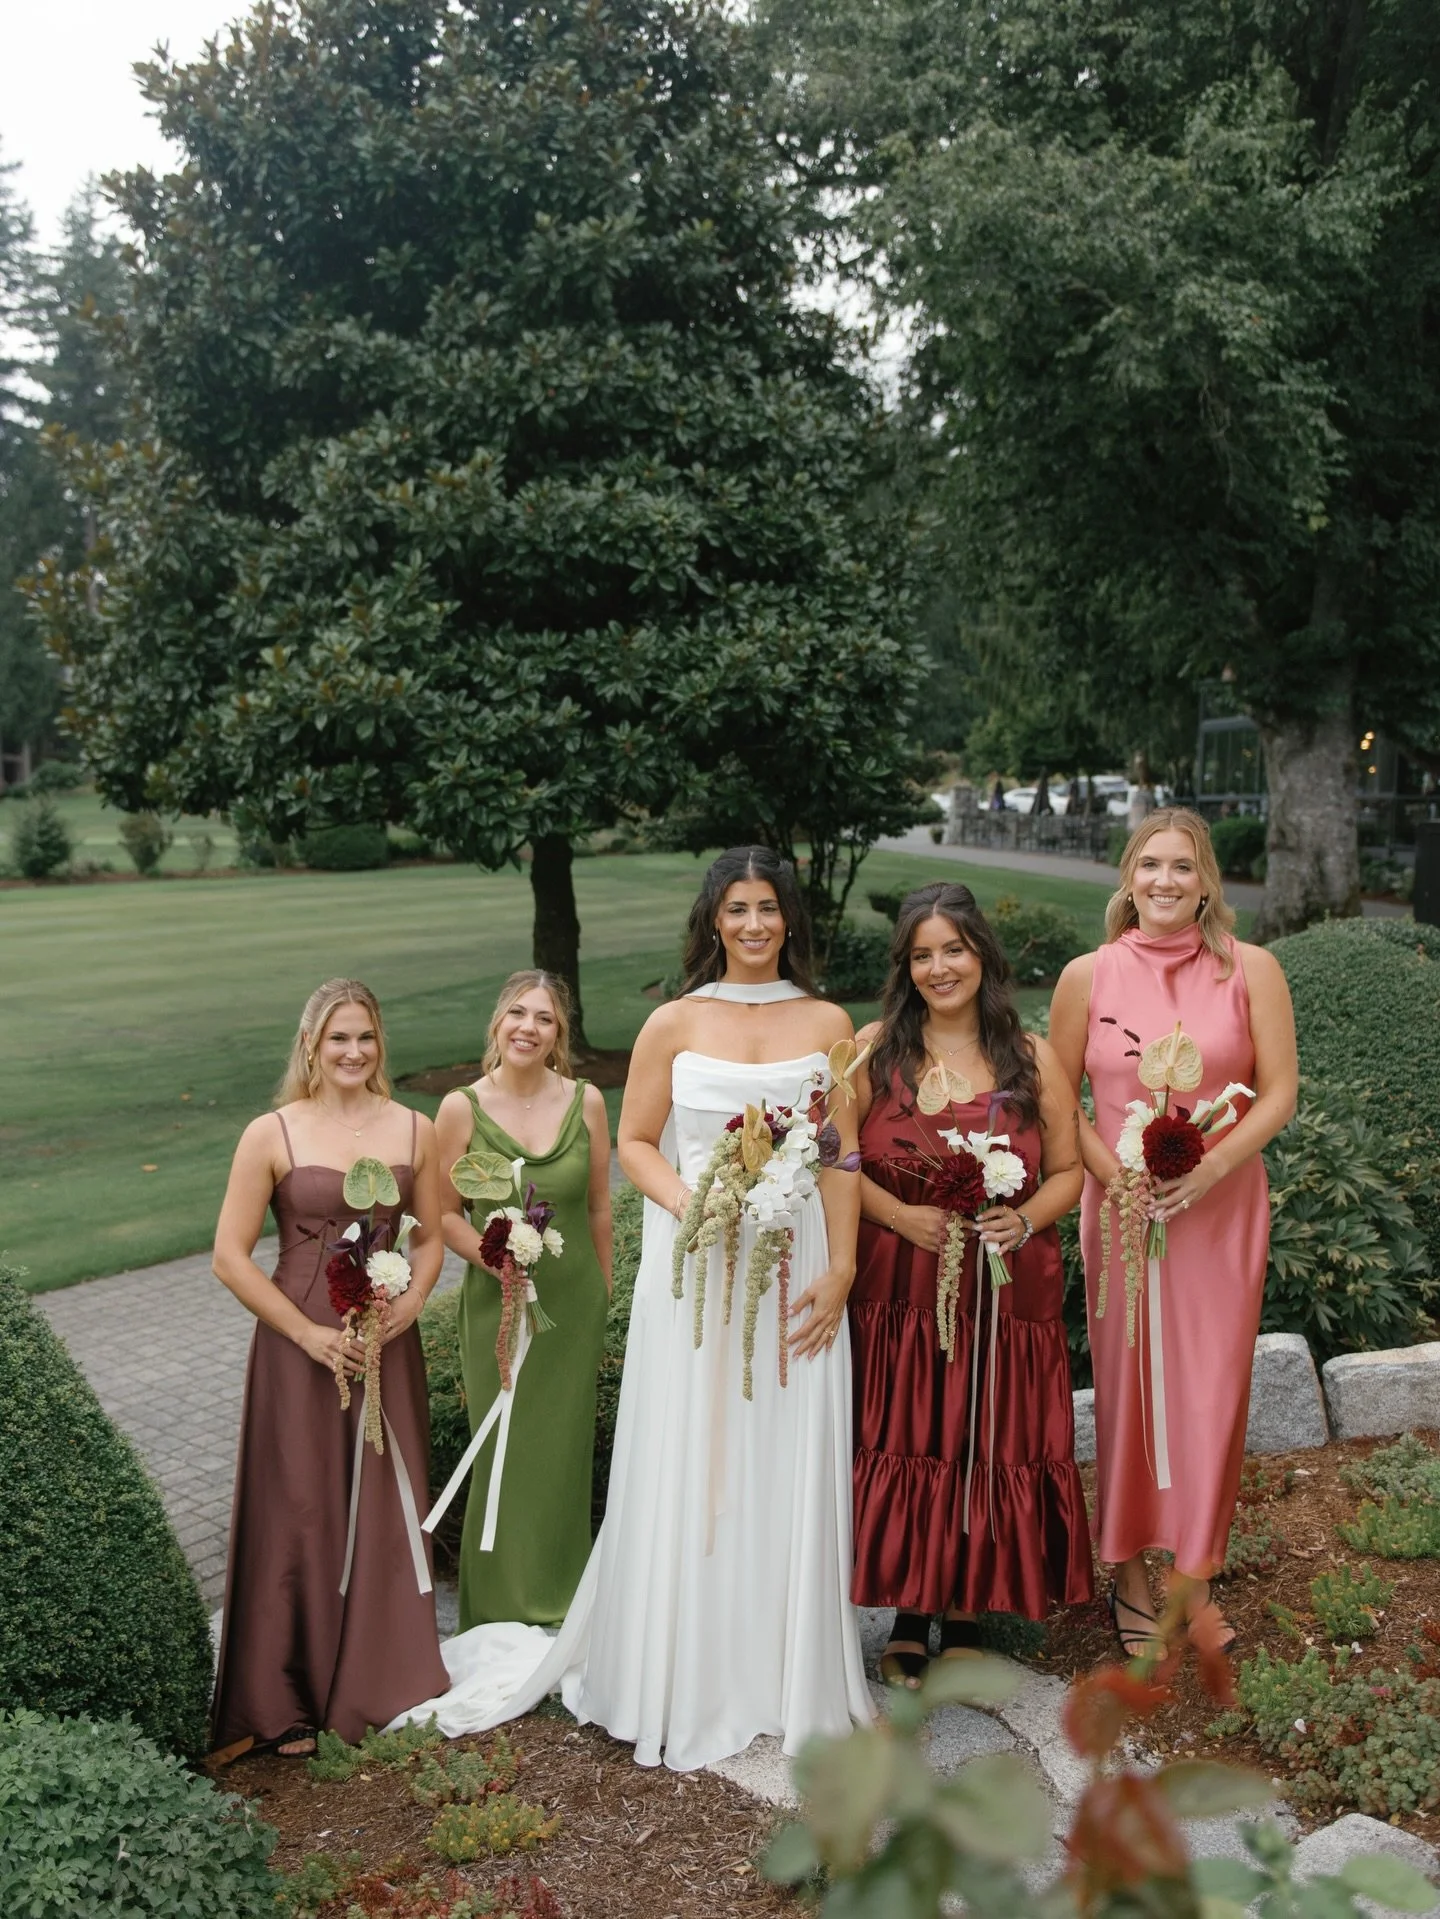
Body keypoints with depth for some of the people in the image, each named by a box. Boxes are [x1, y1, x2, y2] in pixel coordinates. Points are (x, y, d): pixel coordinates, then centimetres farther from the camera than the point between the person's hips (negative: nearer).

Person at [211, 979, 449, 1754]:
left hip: (386, 1344, 3)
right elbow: (230, 1256, -7)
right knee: (298, 1512, 5)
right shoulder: (271, 1135, -6)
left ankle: (380, 1677, 30)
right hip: (299, 1346, -3)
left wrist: (410, 1301, -9)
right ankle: (287, 1702, 21)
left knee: (383, 1510, 11)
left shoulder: (414, 1130, 3)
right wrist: (308, 1333, -13)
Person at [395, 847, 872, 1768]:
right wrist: (689, 1205, -14)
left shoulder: (826, 1024, 4)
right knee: (685, 1470, 5)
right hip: (694, 1268, -1)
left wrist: (841, 1267, -4)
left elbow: (844, 1157, 3)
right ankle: (682, 1680, 21)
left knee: (788, 1470, 7)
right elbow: (636, 1143, 4)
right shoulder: (675, 1024, 2)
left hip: (795, 1266, 1)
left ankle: (786, 1675, 24)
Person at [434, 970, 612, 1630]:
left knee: (564, 1450, 12)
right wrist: (493, 1258, -19)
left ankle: (560, 1600, 30)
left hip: (574, 1303, 2)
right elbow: (445, 1213, -3)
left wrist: (600, 1291, 12)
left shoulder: (585, 1101, -3)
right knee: (503, 1449, 6)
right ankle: (502, 1608, 23)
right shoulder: (462, 1108, -8)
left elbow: (599, 1207, 6)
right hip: (497, 1303, -2)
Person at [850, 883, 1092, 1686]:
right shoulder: (876, 1048, 3)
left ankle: (968, 1618, 26)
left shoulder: (1033, 1059, 5)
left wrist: (1025, 1219, -12)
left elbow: (1069, 1170, 7)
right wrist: (901, 1215, -15)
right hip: (898, 1292, -1)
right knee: (902, 1448, 4)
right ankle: (908, 1621, 22)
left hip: (1006, 1294, 1)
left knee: (992, 1450, 6)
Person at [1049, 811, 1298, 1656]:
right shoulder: (1088, 976, 0)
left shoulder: (1251, 970, -1)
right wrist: (1114, 1175, -11)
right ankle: (1131, 1573, 21)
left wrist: (1212, 1166, -15)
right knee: (1127, 1387, 6)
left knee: (1212, 1391, 5)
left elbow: (1280, 1092, -1)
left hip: (1223, 1209, 0)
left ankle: (1196, 1582, 22)